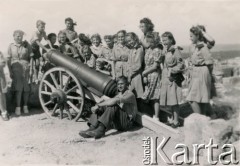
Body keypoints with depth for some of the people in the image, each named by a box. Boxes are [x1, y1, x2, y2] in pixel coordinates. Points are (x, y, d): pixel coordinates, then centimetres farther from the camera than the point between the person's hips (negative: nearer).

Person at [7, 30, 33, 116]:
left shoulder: (26, 45, 5)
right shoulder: (11, 46, 6)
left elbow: (31, 57, 6)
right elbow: (8, 60, 6)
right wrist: (10, 71, -1)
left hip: (26, 68, 1)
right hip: (16, 68, -1)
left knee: (26, 88, 1)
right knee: (18, 88, -9)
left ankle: (25, 106, 13)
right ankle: (18, 107, -3)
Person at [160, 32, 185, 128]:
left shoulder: (175, 50, -11)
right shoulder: (165, 50, 12)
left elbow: (181, 65, -13)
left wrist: (172, 71, -18)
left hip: (173, 78, -8)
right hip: (165, 78, 8)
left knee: (174, 101, -3)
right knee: (170, 101, 14)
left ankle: (176, 121, 7)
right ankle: (173, 119, 25)